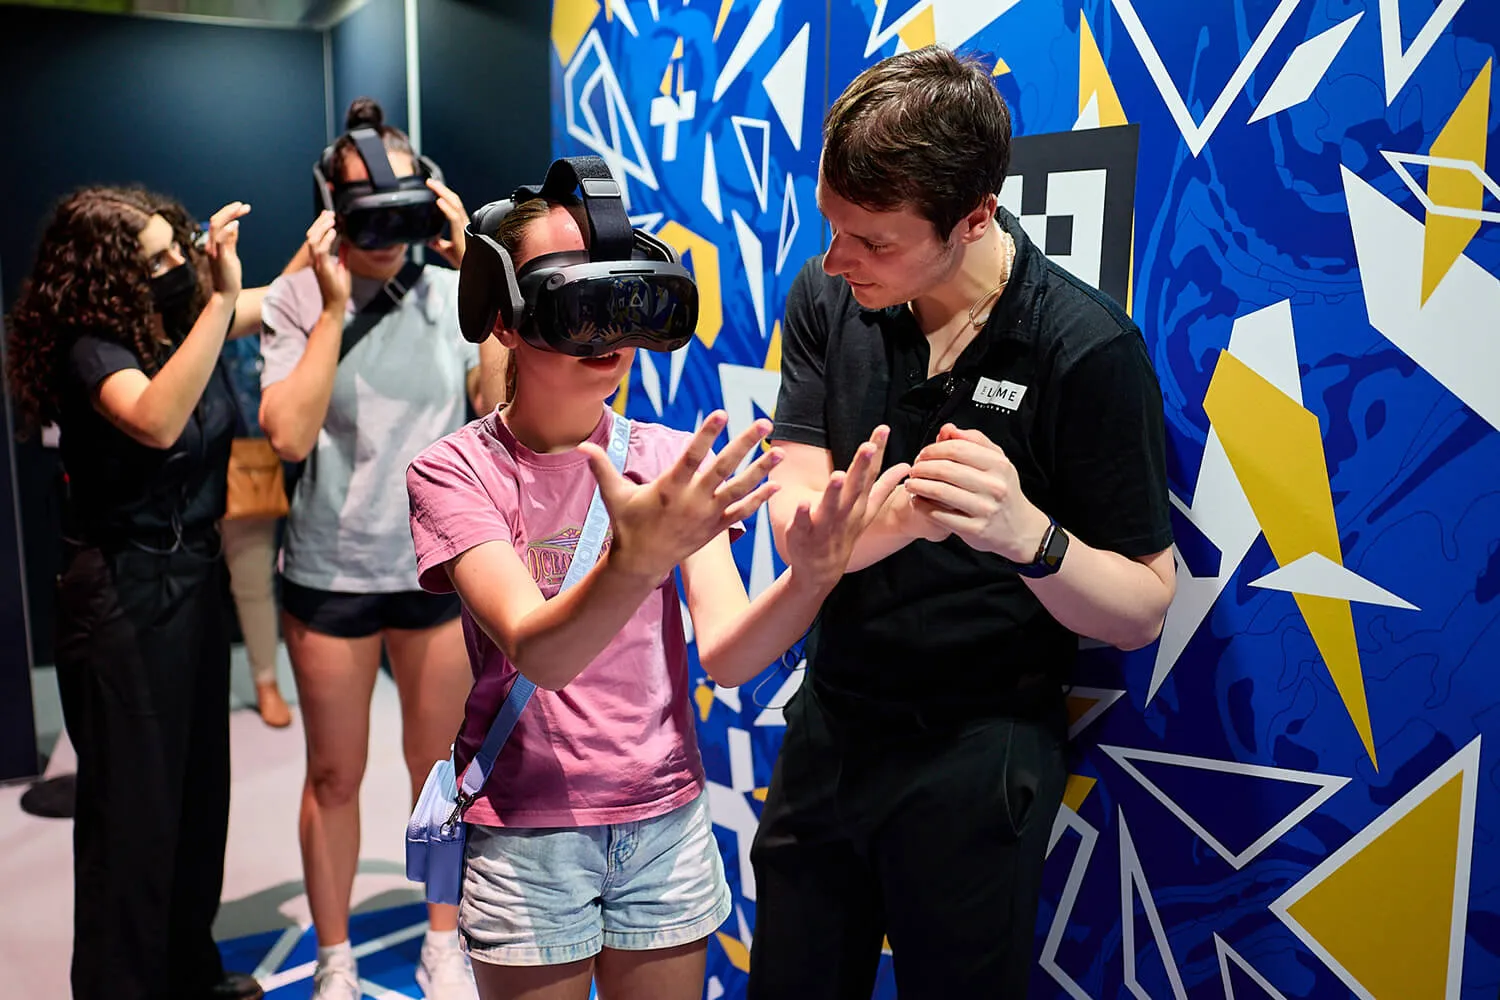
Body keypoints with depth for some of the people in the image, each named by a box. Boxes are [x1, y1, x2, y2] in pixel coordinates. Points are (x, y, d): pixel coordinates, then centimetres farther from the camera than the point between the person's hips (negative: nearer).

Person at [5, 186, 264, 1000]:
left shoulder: (176, 319, 2)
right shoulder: (89, 347, -18)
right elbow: (155, 421, -39)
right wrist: (220, 299, -39)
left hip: (194, 574, 8)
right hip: (125, 593, -8)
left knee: (199, 786, 17)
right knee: (133, 807, 2)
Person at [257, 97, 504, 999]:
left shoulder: (452, 291, -1)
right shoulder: (298, 299, -3)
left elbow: (502, 407, -14)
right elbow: (289, 435, -15)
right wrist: (335, 307, -16)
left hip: (440, 564, 1)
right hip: (332, 570, -1)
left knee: (442, 766, 13)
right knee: (335, 774, 13)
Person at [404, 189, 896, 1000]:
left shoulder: (671, 462, -3)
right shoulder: (454, 471, -11)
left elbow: (727, 657, -14)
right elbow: (537, 654, -25)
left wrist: (810, 575, -34)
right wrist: (636, 559, -44)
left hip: (667, 822, 3)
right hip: (526, 835, -2)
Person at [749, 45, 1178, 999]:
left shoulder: (1089, 349, -18)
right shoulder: (827, 300, -5)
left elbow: (1142, 611, -14)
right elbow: (795, 522, -13)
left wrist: (1024, 532, -35)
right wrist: (905, 510, -35)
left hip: (979, 756, -4)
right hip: (828, 727, 5)